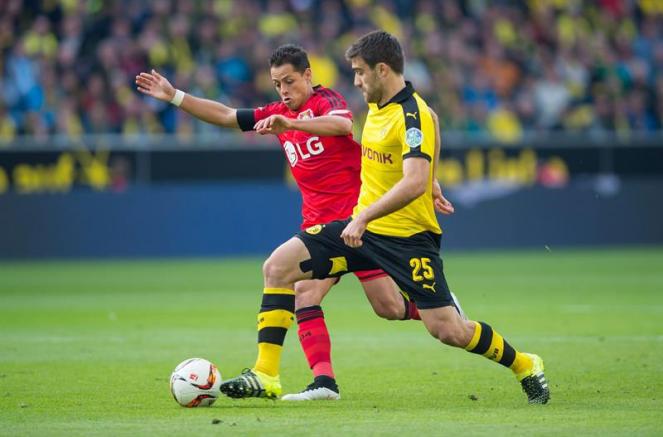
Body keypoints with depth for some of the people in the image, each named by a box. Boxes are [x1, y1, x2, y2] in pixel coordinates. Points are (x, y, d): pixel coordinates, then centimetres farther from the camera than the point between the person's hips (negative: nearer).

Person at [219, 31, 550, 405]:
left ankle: (525, 366, 17)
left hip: (408, 236, -8)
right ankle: (265, 377, -7)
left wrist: (364, 218, -34)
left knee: (449, 331, -11)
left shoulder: (413, 115, -19)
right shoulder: (378, 107, 9)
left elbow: (414, 182, -31)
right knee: (278, 266, -8)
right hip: (363, 228, 8)